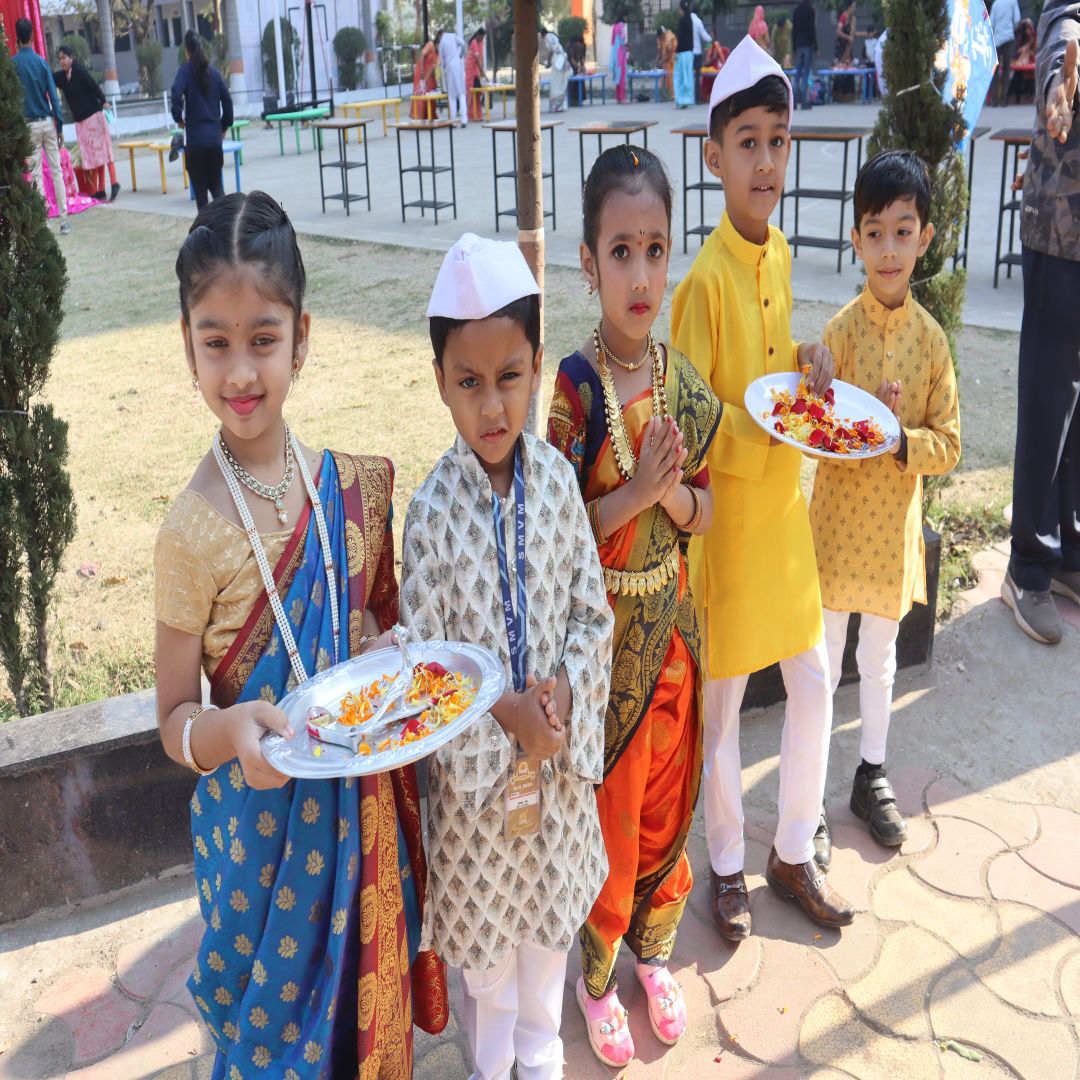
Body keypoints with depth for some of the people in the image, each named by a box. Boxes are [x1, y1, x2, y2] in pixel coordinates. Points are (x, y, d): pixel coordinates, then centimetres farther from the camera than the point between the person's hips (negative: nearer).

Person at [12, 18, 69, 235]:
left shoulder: (13, 63, -5)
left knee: (36, 174, 1)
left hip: (29, 125, -2)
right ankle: (64, 220, 3)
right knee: (56, 170, 5)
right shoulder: (41, 62, 1)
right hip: (47, 123, 2)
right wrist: (60, 127, 3)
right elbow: (53, 96, -1)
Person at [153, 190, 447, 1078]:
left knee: (369, 996, 22)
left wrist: (388, 651, -12)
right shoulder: (194, 532, -19)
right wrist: (231, 728, -32)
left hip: (363, 799, 4)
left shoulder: (349, 485, -5)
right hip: (264, 816, -4)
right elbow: (174, 720, -11)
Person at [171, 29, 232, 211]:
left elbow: (176, 95, -19)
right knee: (216, 182, 13)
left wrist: (179, 119, -3)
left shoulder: (185, 70, -5)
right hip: (214, 138, 4)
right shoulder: (214, 72, 6)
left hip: (194, 138, -3)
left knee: (199, 185, 4)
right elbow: (227, 101, 7)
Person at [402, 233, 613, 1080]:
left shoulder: (556, 476, -11)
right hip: (475, 760, -3)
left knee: (551, 914, 24)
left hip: (559, 753, 3)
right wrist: (506, 714, -23)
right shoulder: (434, 509, -20)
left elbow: (594, 612, -3)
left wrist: (562, 690, -18)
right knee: (486, 929, 20)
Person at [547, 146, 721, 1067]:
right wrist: (636, 494, -25)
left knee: (667, 806, 20)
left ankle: (654, 948, 45)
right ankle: (596, 980, 36)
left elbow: (703, 514, 6)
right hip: (600, 634, -5)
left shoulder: (684, 383, -1)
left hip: (671, 626, 5)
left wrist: (675, 496, -15)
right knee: (604, 818, 12)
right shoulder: (571, 389, -17)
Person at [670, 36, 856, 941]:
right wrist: (765, 428, -28)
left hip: (786, 501, 7)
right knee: (722, 699, 7)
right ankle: (728, 867, 28)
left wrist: (806, 367, -1)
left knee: (814, 683, 14)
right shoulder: (705, 280, -17)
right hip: (728, 511, -7)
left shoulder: (781, 255, 6)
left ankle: (795, 853, 33)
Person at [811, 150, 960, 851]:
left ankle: (873, 776, 35)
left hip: (896, 521, 2)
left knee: (880, 654, 17)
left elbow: (948, 446, -4)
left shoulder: (932, 337, -4)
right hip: (838, 516, -2)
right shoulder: (841, 329, -10)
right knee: (825, 656, 9)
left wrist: (898, 438, -22)